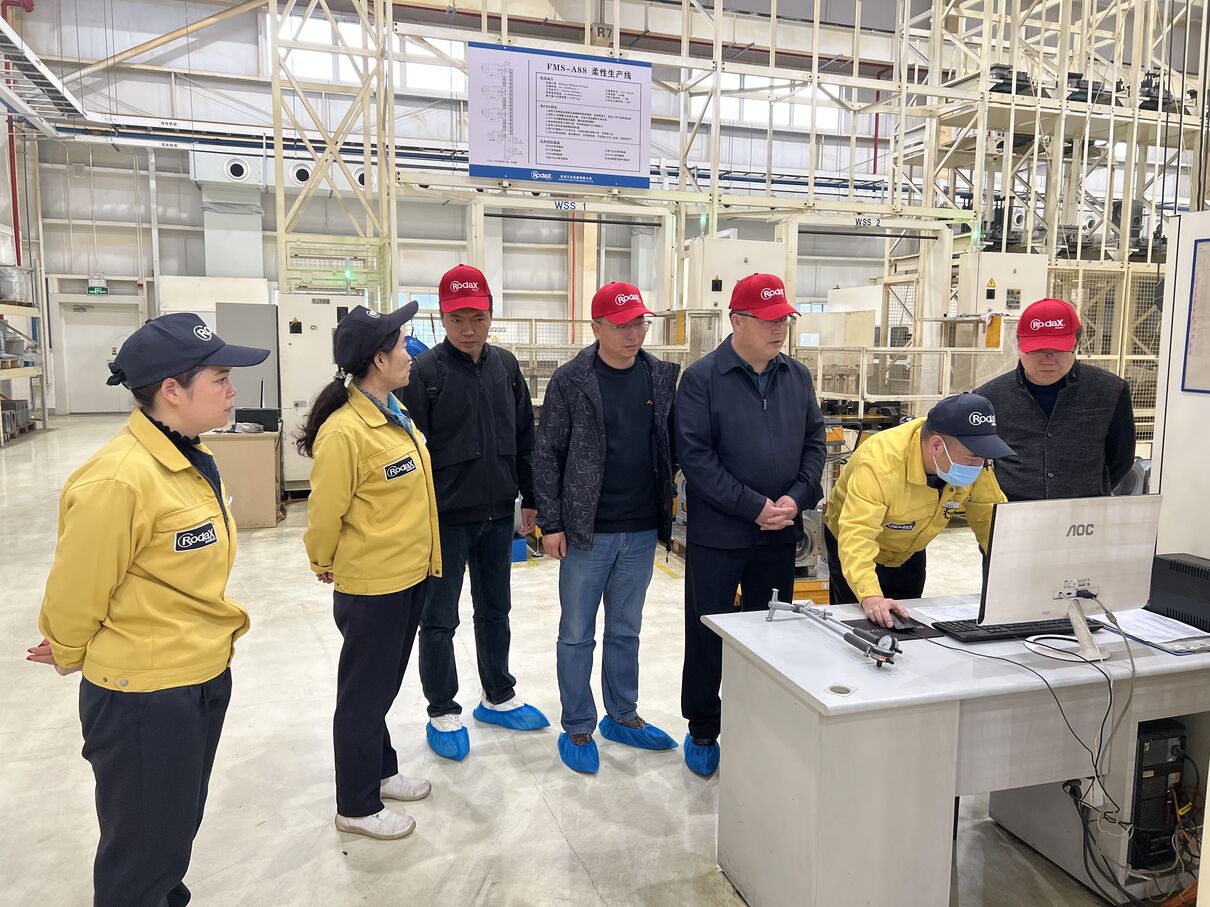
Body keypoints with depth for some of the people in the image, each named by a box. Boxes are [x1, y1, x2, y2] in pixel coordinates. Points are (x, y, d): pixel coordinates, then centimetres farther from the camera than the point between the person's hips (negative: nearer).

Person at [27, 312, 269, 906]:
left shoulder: (192, 462, 1)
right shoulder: (119, 479, -27)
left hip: (207, 677, 8)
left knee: (179, 829, 27)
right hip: (143, 696, -8)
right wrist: (71, 656, 1)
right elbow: (75, 593, -15)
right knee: (143, 850, 14)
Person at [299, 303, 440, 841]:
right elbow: (325, 513, -16)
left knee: (383, 686, 24)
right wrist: (323, 564, 1)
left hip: (409, 575, 8)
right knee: (364, 694, 9)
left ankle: (380, 771, 43)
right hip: (370, 584, -8)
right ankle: (357, 807, 27)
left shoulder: (395, 415, 3)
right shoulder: (343, 431, -25)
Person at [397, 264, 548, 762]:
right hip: (445, 517, -5)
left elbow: (524, 438, 10)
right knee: (439, 621, 8)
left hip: (498, 516, 5)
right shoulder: (424, 371, -12)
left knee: (495, 612, 18)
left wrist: (530, 498, 10)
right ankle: (442, 712, 26)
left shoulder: (506, 365, 4)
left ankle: (498, 697, 36)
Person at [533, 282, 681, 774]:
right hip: (586, 531, -3)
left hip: (641, 531, 4)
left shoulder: (662, 377, 2)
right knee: (577, 635, 8)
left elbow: (671, 446, 9)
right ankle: (577, 728, 24)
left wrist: (667, 515, 5)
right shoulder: (571, 380, -8)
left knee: (626, 631, 18)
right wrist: (551, 522, -7)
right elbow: (547, 454, -5)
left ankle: (622, 716, 34)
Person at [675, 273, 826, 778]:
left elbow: (814, 442, 9)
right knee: (708, 635, 8)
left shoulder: (796, 376, 6)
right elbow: (695, 456, -15)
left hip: (780, 533, 5)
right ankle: (702, 731, 26)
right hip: (717, 534, -4)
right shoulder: (702, 378, -10)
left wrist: (797, 498, -8)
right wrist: (755, 506, -18)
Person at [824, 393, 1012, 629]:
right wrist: (870, 597, -61)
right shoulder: (880, 463, -40)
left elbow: (992, 519, -13)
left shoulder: (974, 460, -22)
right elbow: (857, 534, -47)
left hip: (910, 552, 6)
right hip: (861, 552, -5)